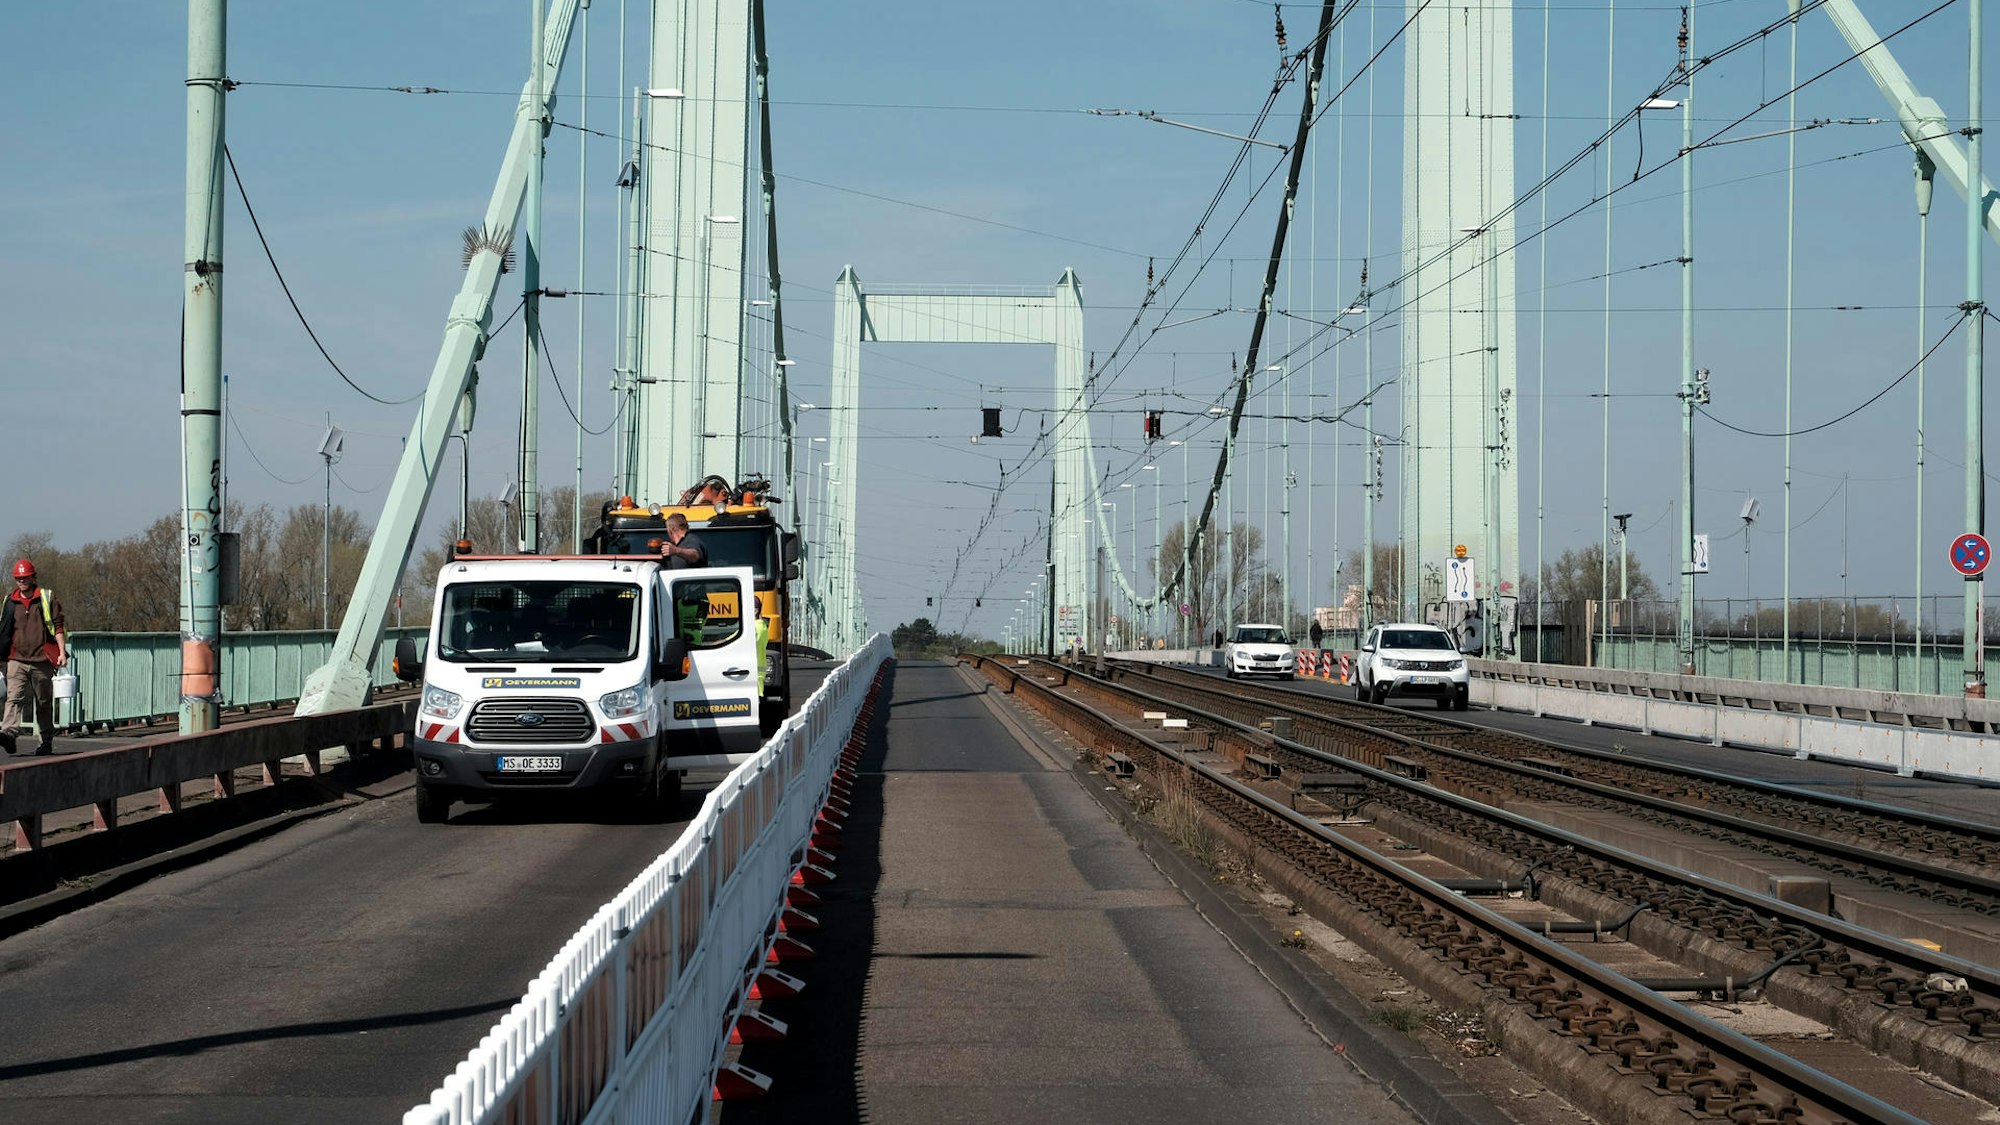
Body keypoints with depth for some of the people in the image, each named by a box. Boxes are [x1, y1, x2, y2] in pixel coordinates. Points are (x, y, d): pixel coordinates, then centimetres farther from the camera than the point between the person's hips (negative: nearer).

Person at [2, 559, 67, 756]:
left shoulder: (47, 598, 3)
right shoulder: (10, 602, 11)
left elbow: (58, 626, -1)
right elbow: (5, 630, 20)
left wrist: (62, 652, -10)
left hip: (42, 660, -2)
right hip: (17, 660, 2)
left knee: (44, 703, 7)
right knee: (14, 697, -17)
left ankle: (47, 740, 17)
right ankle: (9, 733, -33)